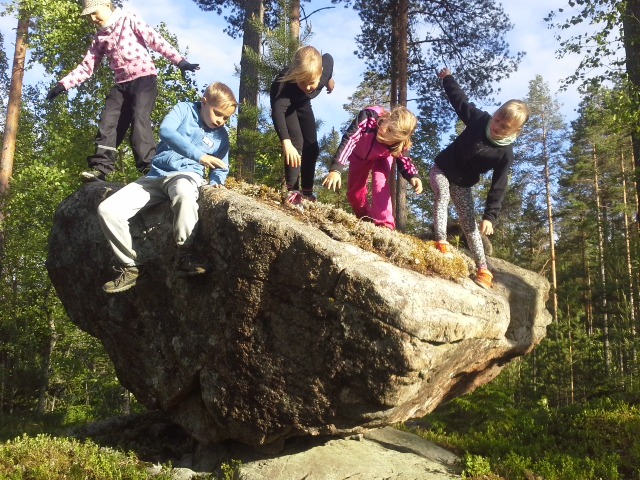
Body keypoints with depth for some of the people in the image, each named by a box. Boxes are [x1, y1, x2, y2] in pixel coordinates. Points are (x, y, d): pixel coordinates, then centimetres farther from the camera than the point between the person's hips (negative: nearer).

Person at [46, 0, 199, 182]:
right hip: (122, 84, 6)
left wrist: (180, 61, -17)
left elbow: (156, 40, -6)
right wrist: (63, 84, 6)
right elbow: (86, 66, 17)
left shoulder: (129, 20, 3)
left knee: (139, 118, -24)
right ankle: (100, 168, -9)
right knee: (107, 121, -8)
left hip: (144, 78, -6)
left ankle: (149, 168, -27)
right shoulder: (99, 38, 17)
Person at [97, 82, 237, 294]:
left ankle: (184, 256, -30)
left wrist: (216, 182, -2)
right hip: (156, 176, 1)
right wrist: (198, 155, -32)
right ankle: (131, 266, -2)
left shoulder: (222, 137, 9)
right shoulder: (184, 109, 1)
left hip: (187, 175, -1)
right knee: (107, 210, -16)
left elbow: (221, 168, 23)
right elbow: (166, 131, -20)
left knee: (184, 194, -43)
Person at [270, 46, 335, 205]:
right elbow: (278, 110, -61)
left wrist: (329, 79, 8)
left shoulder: (326, 64, -35)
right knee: (296, 142, -21)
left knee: (312, 146, 4)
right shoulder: (288, 85, -47)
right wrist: (286, 142, -75)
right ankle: (292, 191, -17)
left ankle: (307, 191, 15)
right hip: (282, 99, -5)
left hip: (302, 102, 5)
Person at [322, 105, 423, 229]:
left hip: (381, 157, -1)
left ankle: (384, 224, -26)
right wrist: (336, 169, -64)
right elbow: (349, 139, -51)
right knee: (353, 193, 5)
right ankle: (365, 218, 33)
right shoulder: (369, 117, -45)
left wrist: (413, 176, -43)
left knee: (380, 183, -28)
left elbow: (402, 158, -20)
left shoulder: (399, 139, -37)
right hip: (359, 155, 1)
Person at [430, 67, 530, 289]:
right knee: (443, 195, -30)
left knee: (469, 222, -1)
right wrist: (448, 78, 8)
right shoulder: (480, 119, -17)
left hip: (463, 184, 0)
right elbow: (460, 100, 1)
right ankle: (441, 242, -37)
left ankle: (482, 268, 5)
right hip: (442, 169, 1)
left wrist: (490, 216, -26)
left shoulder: (505, 153, -22)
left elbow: (498, 188, -21)